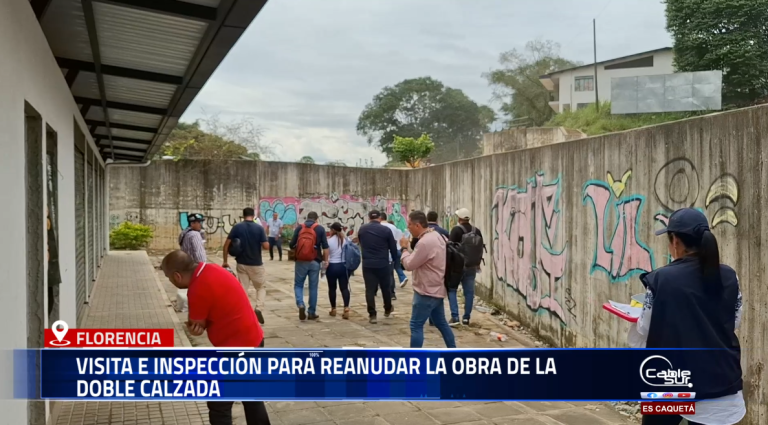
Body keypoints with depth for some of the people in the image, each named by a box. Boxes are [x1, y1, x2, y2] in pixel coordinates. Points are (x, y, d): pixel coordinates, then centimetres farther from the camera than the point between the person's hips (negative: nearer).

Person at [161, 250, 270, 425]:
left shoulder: (198, 289, -24)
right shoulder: (211, 270, 2)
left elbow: (196, 326, -12)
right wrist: (200, 324, -7)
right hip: (253, 339, 10)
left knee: (219, 406, 3)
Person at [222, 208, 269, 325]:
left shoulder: (237, 227, -4)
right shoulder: (259, 228, -8)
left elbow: (226, 245, -5)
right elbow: (266, 246, -11)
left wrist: (225, 261, 4)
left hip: (241, 264, 1)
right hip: (256, 264, -1)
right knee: (261, 287, 15)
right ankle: (258, 308, -5)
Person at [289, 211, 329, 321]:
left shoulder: (299, 227, 3)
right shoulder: (320, 229, 1)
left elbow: (292, 245, 2)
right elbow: (325, 247, -5)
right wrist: (326, 260, 3)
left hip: (300, 261, 0)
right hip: (315, 262, 0)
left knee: (298, 284, 14)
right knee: (313, 287, 9)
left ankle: (300, 304, -11)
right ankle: (312, 313, 14)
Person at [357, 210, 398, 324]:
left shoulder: (361, 229, 4)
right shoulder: (386, 230, -7)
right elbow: (393, 247, 0)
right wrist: (395, 259, 19)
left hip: (367, 264, 2)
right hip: (383, 264, -2)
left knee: (370, 289, 3)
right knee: (386, 287, 16)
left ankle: (372, 314, -1)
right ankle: (387, 309, 32)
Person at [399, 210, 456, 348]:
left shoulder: (425, 242, -24)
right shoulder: (437, 235, 8)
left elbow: (409, 265, -16)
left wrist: (405, 248, -4)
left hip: (427, 292, -10)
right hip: (436, 289, 10)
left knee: (416, 325, -5)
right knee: (441, 323, 19)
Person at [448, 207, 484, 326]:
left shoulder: (456, 230, -10)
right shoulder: (477, 231, 7)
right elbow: (481, 249, 12)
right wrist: (477, 263, 22)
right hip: (472, 266, 5)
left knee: (452, 290, 5)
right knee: (469, 292, 8)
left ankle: (455, 317, -6)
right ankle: (466, 318, 9)